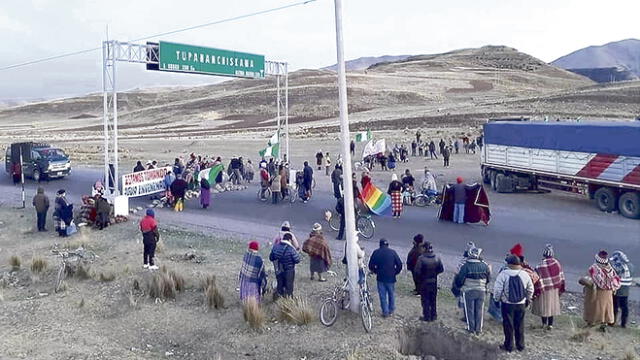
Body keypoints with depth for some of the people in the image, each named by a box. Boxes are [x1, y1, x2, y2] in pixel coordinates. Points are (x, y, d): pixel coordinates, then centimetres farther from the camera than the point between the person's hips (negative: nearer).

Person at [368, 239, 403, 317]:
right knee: (391, 294, 17)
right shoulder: (392, 252, -4)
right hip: (391, 278, 0)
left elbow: (371, 266, -4)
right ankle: (391, 310, 26)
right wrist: (395, 272, 8)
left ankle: (385, 312, 11)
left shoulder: (376, 252, -4)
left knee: (382, 295, 8)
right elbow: (399, 264, -6)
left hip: (380, 278, 0)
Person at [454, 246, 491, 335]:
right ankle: (478, 329, 20)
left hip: (468, 292, -3)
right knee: (479, 310, 13)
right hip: (481, 291, 3)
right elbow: (488, 279, 5)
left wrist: (457, 286, 8)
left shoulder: (465, 266, -18)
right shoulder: (484, 266, -8)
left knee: (469, 310, 11)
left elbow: (460, 280, -12)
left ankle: (471, 328, 19)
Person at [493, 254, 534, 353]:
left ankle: (508, 346, 15)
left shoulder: (503, 274, -15)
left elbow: (497, 289, -14)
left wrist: (497, 299, 2)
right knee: (520, 325, 15)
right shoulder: (525, 274, -1)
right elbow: (530, 289, 10)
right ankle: (520, 346, 24)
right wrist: (527, 299, 24)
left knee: (508, 325, 7)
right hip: (521, 304, 4)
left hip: (507, 304, -3)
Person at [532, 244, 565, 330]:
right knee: (552, 305, 15)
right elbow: (561, 276, 0)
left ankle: (544, 324, 17)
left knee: (544, 306, 10)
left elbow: (538, 280, -18)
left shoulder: (540, 266, -21)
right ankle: (550, 324, 20)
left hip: (544, 290, -4)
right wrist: (561, 289, 11)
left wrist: (536, 292, -9)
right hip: (555, 289, 4)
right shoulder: (556, 263, -8)